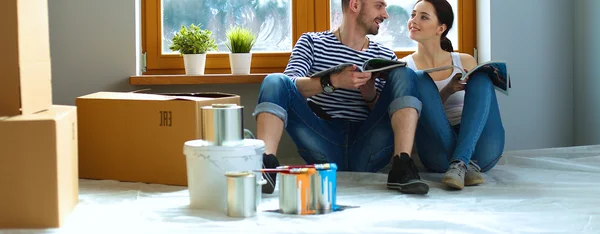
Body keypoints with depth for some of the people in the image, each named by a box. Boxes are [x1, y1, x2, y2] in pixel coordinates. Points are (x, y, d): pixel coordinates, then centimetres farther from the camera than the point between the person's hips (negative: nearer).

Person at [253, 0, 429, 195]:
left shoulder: (385, 56, 18)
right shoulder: (312, 42, 11)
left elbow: (386, 113, 13)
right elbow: (289, 85, -7)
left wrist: (371, 96, -9)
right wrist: (333, 81, -24)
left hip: (366, 148, 2)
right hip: (325, 146, -1)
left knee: (404, 75, -11)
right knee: (275, 81, -17)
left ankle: (401, 169, -29)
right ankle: (266, 164, -40)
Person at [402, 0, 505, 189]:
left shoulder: (465, 62, 17)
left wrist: (476, 88, -4)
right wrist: (447, 92, -13)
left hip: (480, 149, 2)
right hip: (440, 153, -2)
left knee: (480, 76, -15)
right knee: (420, 79, -17)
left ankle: (460, 163, -35)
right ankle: (467, 165, -32)